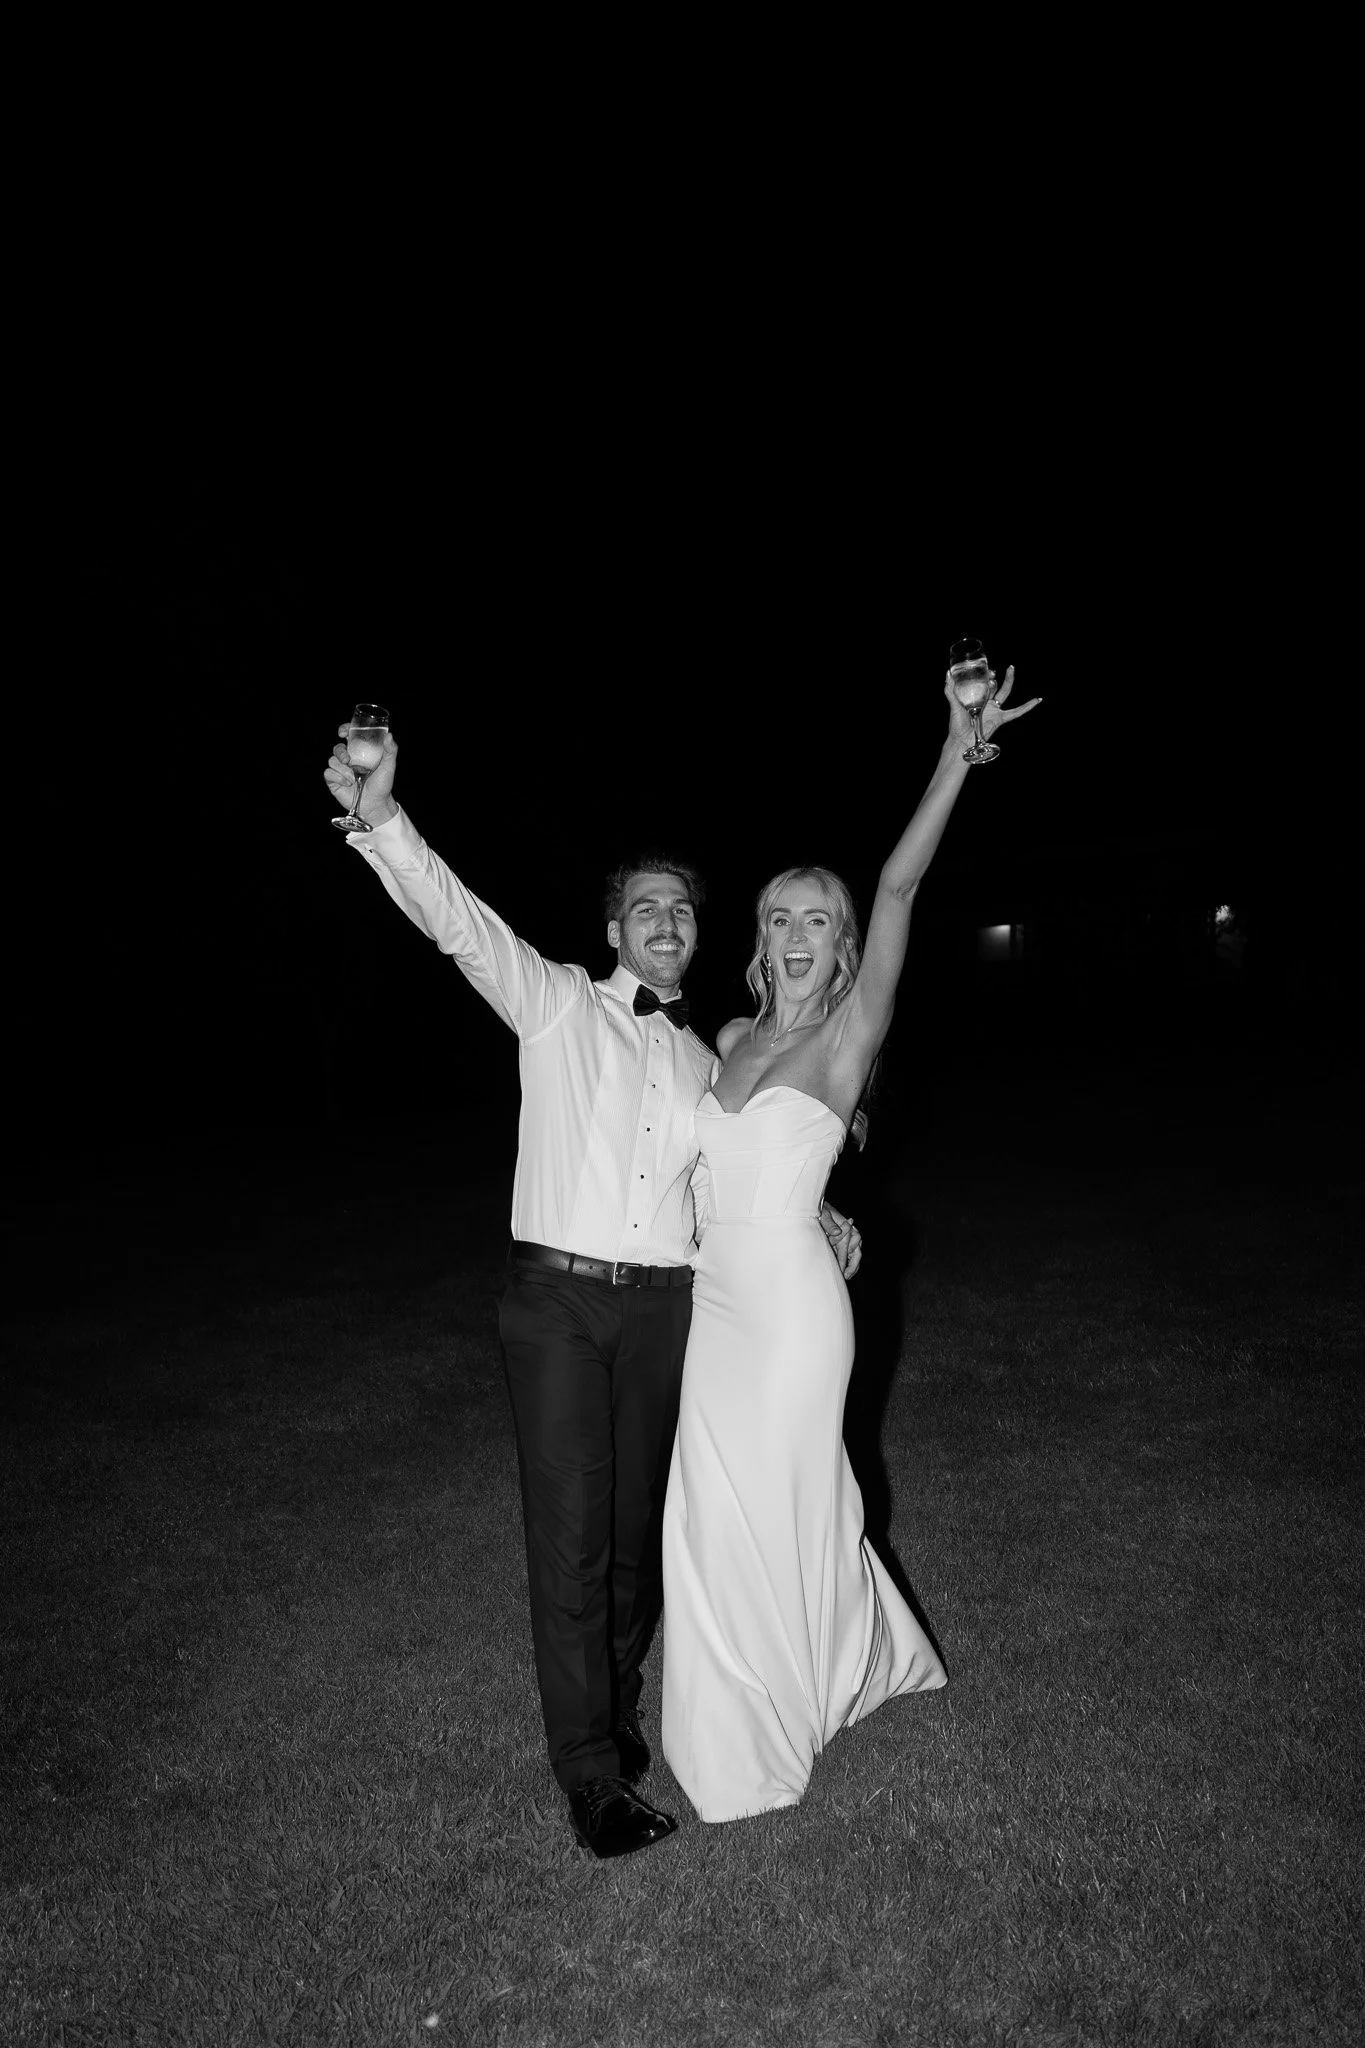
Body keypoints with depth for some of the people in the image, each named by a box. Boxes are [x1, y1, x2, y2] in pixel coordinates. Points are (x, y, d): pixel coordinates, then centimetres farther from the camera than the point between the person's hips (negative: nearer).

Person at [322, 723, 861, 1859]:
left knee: (640, 1525, 14)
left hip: (662, 1307, 4)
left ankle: (616, 1705, 38)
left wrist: (812, 1218, 4)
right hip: (559, 1298, -4)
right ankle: (593, 1776, 13)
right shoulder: (560, 1004, 2)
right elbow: (461, 923, -13)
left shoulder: (704, 1060, 16)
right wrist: (381, 816, -28)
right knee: (571, 1536, -2)